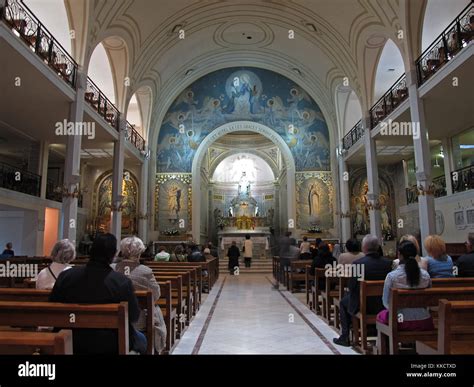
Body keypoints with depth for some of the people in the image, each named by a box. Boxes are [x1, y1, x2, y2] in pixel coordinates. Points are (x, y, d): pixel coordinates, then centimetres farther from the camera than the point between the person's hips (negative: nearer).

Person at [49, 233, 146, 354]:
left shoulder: (65, 276, -14)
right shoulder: (122, 282, -25)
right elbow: (134, 316, -14)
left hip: (72, 342, 5)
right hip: (109, 344, -4)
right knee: (141, 339, 26)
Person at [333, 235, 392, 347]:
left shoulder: (357, 263, -21)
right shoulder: (388, 263, -10)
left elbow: (351, 287, -13)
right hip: (383, 304, 5)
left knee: (343, 302, 25)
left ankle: (345, 337, 27)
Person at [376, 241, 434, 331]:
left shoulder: (391, 276, -16)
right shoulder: (425, 275, -6)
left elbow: (386, 302, -7)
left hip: (401, 321, -4)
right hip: (424, 323, 4)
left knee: (381, 315, 26)